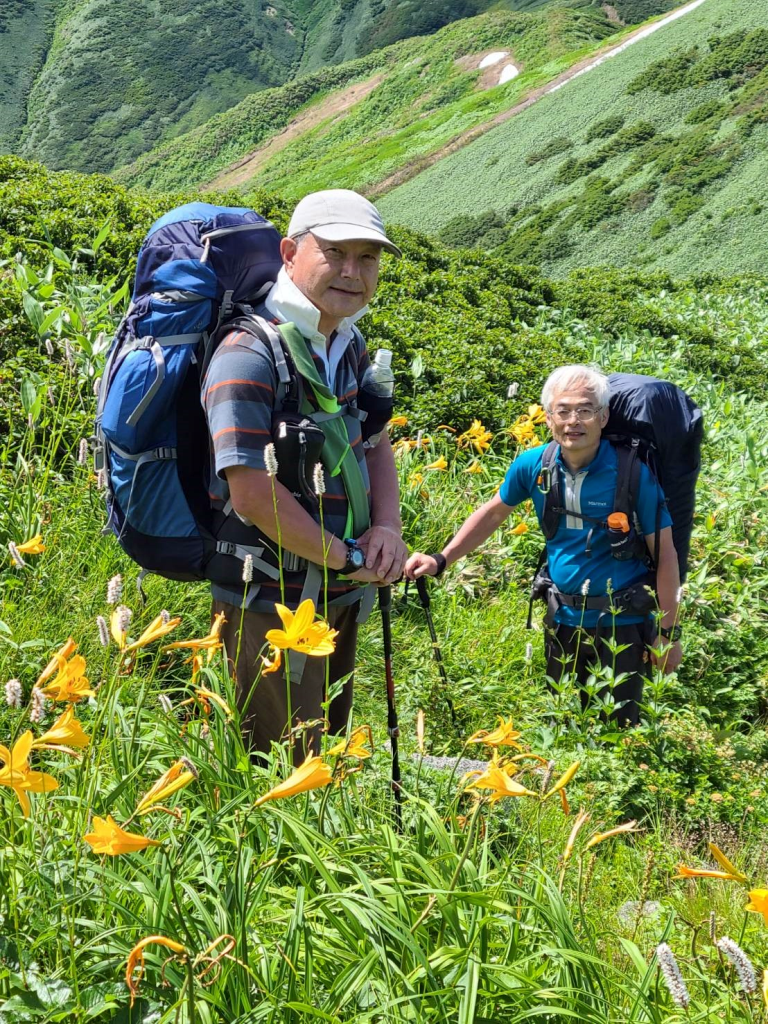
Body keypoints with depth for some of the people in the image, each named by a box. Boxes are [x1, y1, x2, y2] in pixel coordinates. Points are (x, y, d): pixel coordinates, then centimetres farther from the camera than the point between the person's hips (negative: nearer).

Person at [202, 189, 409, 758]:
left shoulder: (350, 346, 6)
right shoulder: (249, 356, -22)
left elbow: (376, 444, 14)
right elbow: (254, 495, -27)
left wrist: (386, 529, -5)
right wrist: (346, 557, -17)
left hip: (340, 597, 9)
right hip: (271, 604, -8)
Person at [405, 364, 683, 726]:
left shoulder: (633, 474, -18)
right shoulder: (534, 465, -8)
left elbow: (664, 553, -12)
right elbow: (494, 512, 10)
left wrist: (668, 634, -11)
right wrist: (441, 560, 3)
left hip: (621, 625, -4)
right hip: (562, 616, 4)